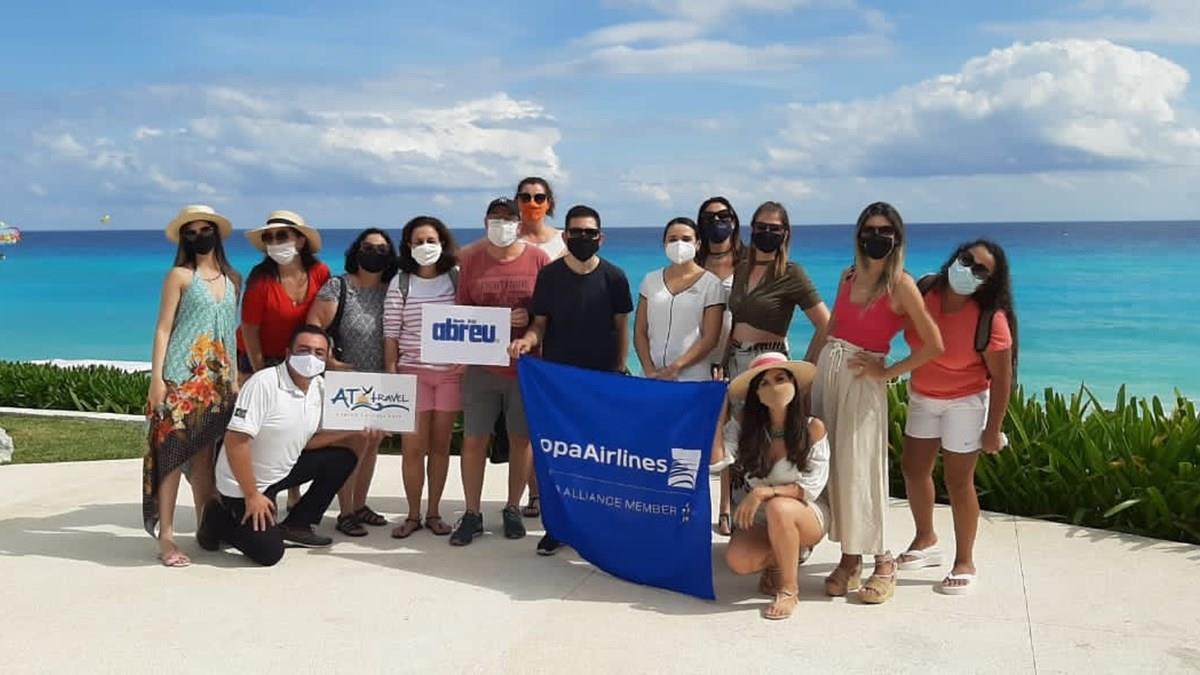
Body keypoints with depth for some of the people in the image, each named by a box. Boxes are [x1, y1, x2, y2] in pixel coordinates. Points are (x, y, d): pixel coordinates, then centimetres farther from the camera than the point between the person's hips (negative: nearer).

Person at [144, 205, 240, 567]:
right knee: (173, 452, -5)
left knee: (206, 455, 9)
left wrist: (235, 378, 12)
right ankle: (166, 538, -2)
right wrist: (156, 378, -12)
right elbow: (163, 328, -4)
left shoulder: (233, 279, 13)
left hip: (218, 378, 5)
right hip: (182, 376, -5)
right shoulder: (180, 275, 0)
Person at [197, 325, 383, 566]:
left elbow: (307, 439, 5)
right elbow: (236, 442, -27)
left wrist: (354, 435, -8)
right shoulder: (263, 383, -25)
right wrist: (252, 495, -23)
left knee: (343, 460, -2)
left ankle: (295, 525, 9)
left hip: (281, 470, 8)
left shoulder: (320, 387, -2)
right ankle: (220, 520, 11)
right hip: (243, 482, -8)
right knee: (269, 552, -15)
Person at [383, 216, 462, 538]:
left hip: (451, 371, 1)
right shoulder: (400, 283, 2)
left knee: (440, 444, 7)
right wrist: (390, 373, -2)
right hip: (413, 372, 0)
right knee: (414, 446, -1)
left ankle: (434, 512, 19)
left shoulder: (457, 277, 2)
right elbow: (391, 333, 2)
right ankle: (413, 514, 13)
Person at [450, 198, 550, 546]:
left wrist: (530, 318, -16)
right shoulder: (470, 259, 3)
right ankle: (471, 515, 15)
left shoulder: (538, 259, 0)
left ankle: (513, 509, 24)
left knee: (521, 437, 8)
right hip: (481, 365, 1)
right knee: (473, 439, 2)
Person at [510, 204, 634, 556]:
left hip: (601, 378, -1)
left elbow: (621, 328, 3)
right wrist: (527, 340, -18)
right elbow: (540, 323, 3)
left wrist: (619, 371, -1)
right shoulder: (549, 275, 0)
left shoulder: (614, 277, -1)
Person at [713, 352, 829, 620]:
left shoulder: (813, 428, -13)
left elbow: (810, 489, -15)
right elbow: (715, 459, -20)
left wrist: (764, 492, -27)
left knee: (779, 508, -37)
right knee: (738, 560, -26)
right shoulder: (745, 424, -6)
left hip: (805, 515, -3)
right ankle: (777, 561, 10)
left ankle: (789, 589, -16)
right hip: (758, 518, 3)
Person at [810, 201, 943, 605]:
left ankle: (883, 562, 8)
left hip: (863, 381, -6)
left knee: (859, 470, -5)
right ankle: (849, 557, 16)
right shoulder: (849, 275, 10)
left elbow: (934, 345, -12)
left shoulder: (901, 284, -7)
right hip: (827, 370, 6)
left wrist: (888, 372, -8)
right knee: (831, 466, 6)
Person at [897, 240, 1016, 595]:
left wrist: (993, 429, -16)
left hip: (965, 403, -6)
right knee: (913, 469, 15)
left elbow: (1001, 378, -19)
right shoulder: (924, 293, -12)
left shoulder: (991, 319, -25)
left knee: (958, 482, 0)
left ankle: (964, 562, 17)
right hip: (922, 397, 6)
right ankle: (926, 541, 37)